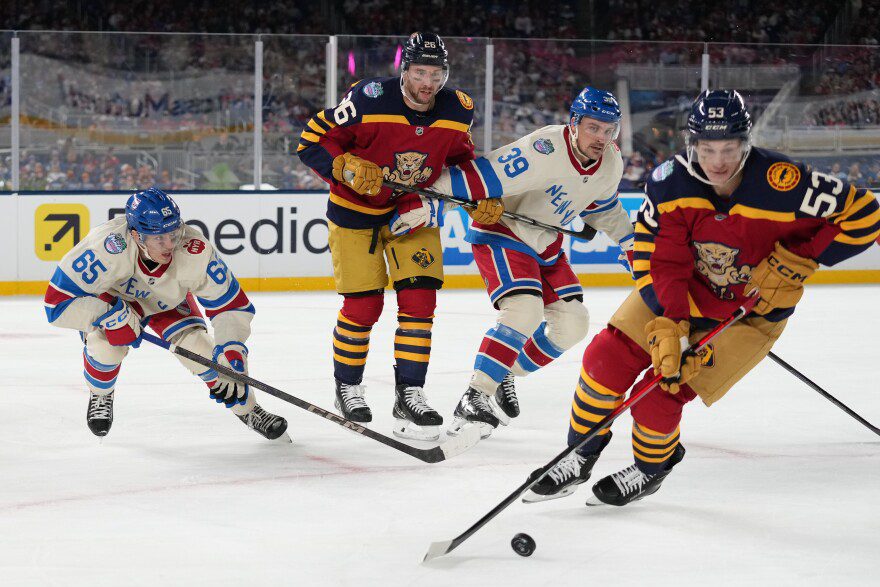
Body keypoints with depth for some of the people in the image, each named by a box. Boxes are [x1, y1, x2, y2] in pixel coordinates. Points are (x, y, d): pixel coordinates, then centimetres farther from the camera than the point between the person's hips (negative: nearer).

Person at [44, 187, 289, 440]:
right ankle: (100, 396, 7)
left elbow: (230, 306, -24)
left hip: (166, 300, 2)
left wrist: (231, 357, -34)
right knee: (105, 346, -29)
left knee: (200, 349, -17)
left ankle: (248, 410, 9)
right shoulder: (106, 247, -43)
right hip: (108, 297, -2)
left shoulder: (194, 251, -36)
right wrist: (112, 314, -43)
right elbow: (57, 301, -38)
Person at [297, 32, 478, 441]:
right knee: (363, 305, -3)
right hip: (355, 209, -4)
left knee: (419, 298, -7)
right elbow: (312, 140, -20)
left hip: (413, 209, 4)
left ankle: (409, 395, 2)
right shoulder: (370, 100, -26)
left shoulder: (457, 110, -12)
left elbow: (460, 158, 9)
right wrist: (347, 168, -35)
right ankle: (347, 387, 20)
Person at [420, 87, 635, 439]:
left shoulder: (611, 164, -5)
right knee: (524, 311, -28)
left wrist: (631, 241, 19)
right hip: (500, 232, -8)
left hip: (545, 246, 8)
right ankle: (474, 399, -20)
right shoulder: (545, 150, -31)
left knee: (572, 324, 2)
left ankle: (504, 376, 21)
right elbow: (483, 176, -35)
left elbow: (602, 207, 17)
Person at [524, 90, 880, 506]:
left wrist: (796, 260, -25)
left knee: (661, 397, -12)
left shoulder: (782, 184, -30)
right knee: (608, 357, -9)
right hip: (680, 290, 4)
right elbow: (656, 260, -19)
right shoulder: (670, 182, -22)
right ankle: (580, 458, 15)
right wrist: (667, 327, -31)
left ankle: (651, 469, 21)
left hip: (751, 311, -3)